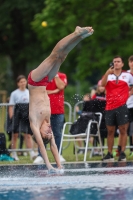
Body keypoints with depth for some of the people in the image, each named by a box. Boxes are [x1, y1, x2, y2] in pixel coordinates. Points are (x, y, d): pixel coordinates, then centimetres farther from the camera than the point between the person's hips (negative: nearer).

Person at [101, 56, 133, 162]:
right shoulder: (108, 75, 9)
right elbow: (102, 84, -12)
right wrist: (108, 72, -24)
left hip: (122, 106, -2)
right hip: (110, 107, 2)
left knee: (123, 130, -4)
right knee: (110, 131, 4)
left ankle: (123, 153, -1)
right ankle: (109, 154, 7)